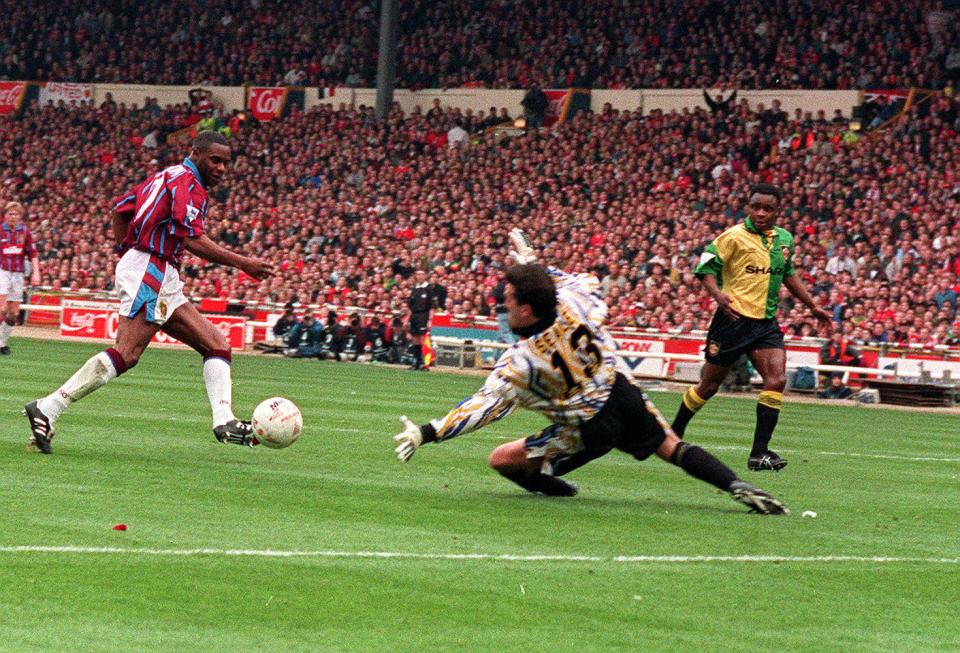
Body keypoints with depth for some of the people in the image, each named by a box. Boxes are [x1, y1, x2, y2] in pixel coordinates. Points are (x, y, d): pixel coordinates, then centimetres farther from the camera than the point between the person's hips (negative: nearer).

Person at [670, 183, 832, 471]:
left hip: (766, 322, 5)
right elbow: (705, 267, -9)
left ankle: (759, 452, -12)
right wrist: (718, 295, -27)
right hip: (734, 318, -5)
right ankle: (674, 434, 26)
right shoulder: (734, 237, -9)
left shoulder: (784, 239, 11)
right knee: (709, 385, 4)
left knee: (776, 380, -14)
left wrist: (812, 306, 26)